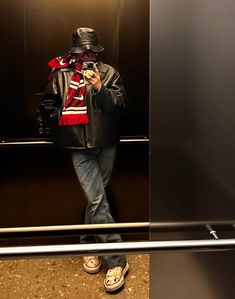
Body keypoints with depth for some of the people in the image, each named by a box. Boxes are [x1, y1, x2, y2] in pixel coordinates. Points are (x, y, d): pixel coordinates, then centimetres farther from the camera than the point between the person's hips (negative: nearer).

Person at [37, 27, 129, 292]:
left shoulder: (109, 73, 1)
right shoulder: (60, 74, 3)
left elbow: (120, 105, -9)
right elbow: (47, 104, 14)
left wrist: (99, 88, -21)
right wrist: (60, 117, 2)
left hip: (106, 144, 2)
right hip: (80, 147, -1)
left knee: (95, 197, 13)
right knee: (97, 199, -10)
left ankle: (88, 243, 34)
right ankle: (116, 260, -2)